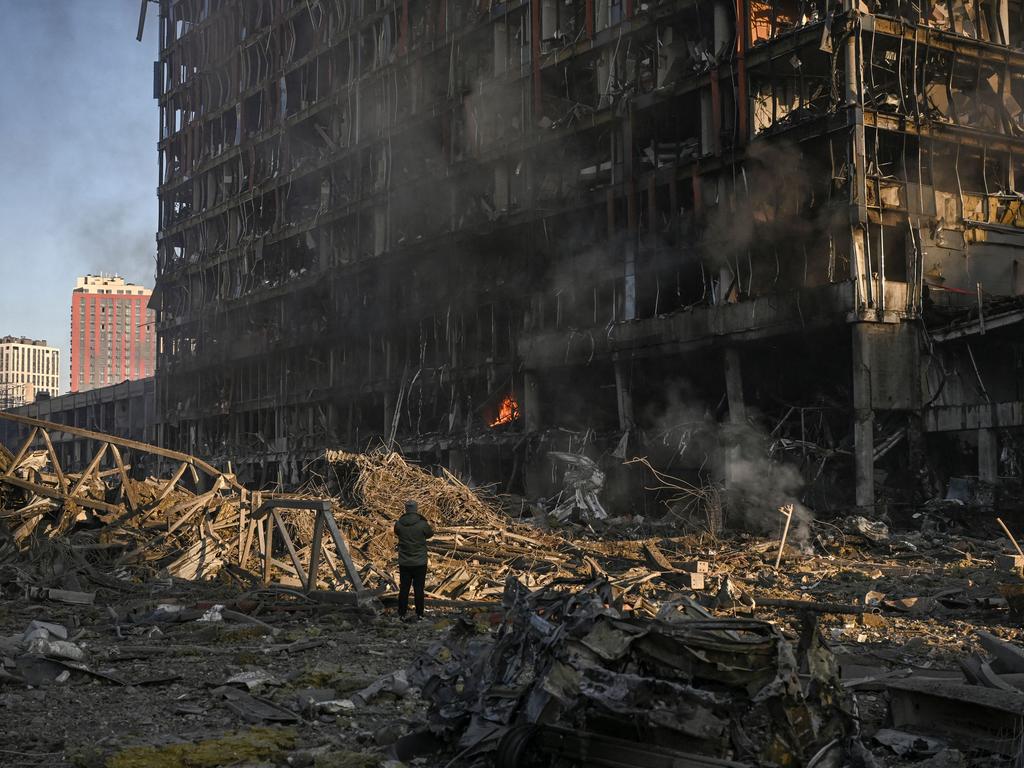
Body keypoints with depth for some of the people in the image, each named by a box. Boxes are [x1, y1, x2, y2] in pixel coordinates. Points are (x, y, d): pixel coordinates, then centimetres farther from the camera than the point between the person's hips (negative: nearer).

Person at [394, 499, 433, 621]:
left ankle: (402, 613, 17)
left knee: (404, 588, 12)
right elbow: (430, 533, 5)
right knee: (419, 589, 7)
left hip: (404, 563, 2)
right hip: (420, 563, -2)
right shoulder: (422, 524, -15)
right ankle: (419, 614, 11)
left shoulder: (399, 524, -8)